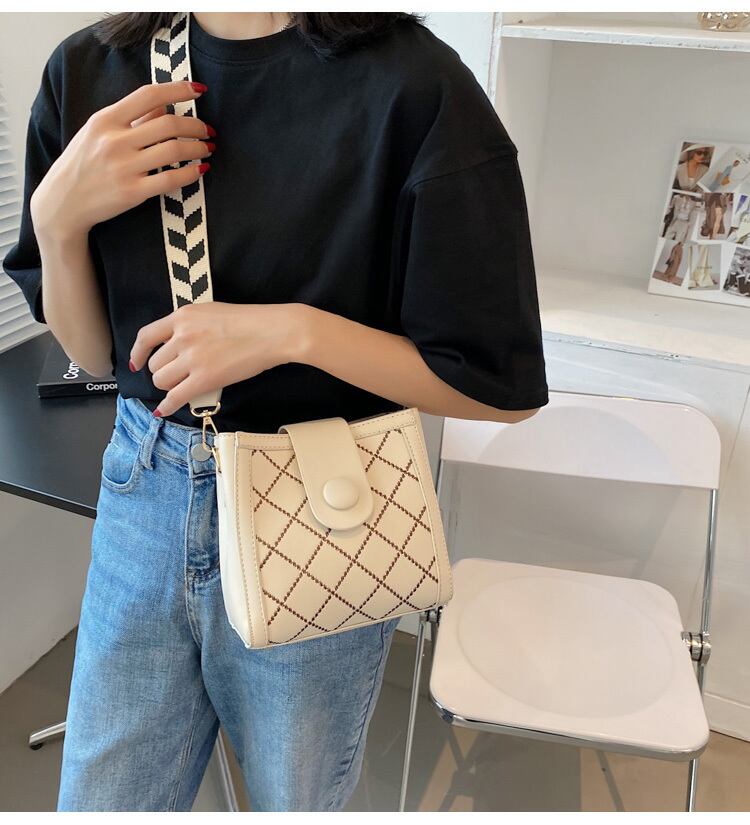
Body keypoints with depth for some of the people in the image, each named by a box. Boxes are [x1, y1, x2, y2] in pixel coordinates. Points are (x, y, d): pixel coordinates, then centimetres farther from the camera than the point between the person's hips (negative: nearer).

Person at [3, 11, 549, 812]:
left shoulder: (414, 86, -17)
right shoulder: (88, 69, -2)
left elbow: (505, 387, -13)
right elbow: (95, 351, 4)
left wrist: (296, 331, -24)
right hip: (143, 491, 4)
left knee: (295, 799, 24)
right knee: (96, 800, 21)